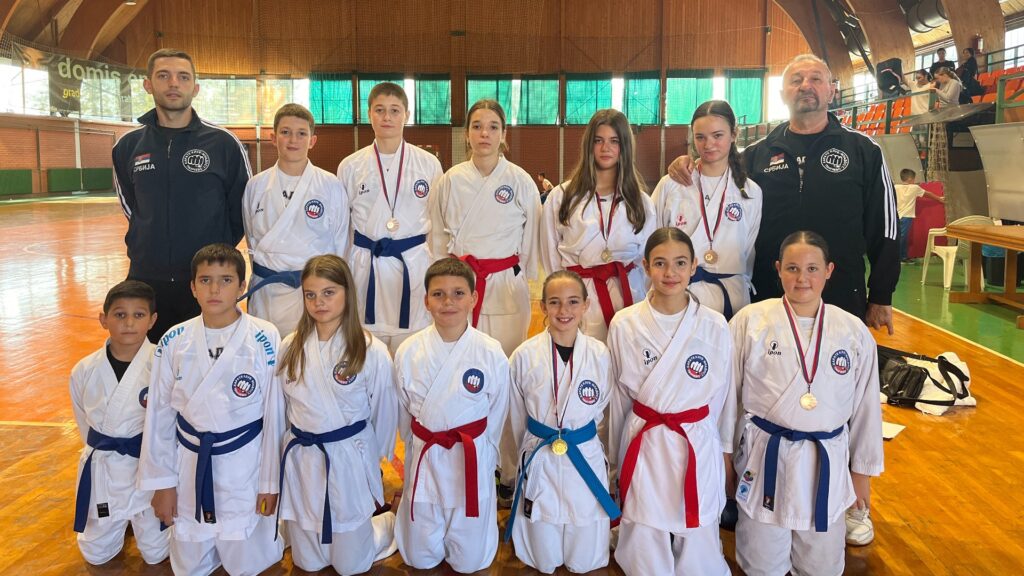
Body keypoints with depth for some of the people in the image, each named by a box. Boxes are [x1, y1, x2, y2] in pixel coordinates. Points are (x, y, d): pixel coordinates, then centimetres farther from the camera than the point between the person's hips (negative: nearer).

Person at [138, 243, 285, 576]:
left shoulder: (265, 341, -14)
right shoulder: (173, 343, -6)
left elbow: (274, 414, -7)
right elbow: (159, 414, 2)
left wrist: (271, 481, -3)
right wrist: (162, 482, 3)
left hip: (245, 464, -2)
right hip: (190, 464, 3)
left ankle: (266, 532, 41)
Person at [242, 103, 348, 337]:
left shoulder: (330, 186, -2)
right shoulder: (256, 186, 4)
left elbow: (340, 243, 3)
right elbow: (251, 239, 15)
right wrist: (262, 272, 10)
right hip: (267, 289, 2)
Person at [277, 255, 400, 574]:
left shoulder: (372, 352, -15)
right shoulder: (291, 347, -4)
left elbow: (384, 411, -3)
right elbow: (282, 404, 9)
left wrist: (372, 459, 7)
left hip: (350, 460, -4)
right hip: (301, 462, 4)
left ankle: (390, 523, 39)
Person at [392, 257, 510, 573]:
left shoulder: (492, 354, -14)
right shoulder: (408, 352, -11)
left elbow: (496, 417, 0)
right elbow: (403, 415, 3)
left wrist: (480, 458, 7)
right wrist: (421, 454, 9)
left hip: (473, 463, -1)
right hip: (424, 462, 1)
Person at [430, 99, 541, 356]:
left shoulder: (521, 181, -4)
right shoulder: (451, 180, 1)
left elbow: (530, 238, 4)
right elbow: (438, 234, 10)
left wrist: (518, 277, 9)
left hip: (506, 285, -1)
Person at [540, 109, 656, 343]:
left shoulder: (641, 201, 9)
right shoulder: (562, 196, 4)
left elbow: (647, 259, 12)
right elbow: (551, 255, 6)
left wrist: (644, 307, 6)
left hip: (628, 296, 1)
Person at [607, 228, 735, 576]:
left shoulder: (714, 326, -7)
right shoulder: (624, 325, -7)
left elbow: (723, 391, 5)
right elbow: (617, 394, 3)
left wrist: (725, 448, 12)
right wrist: (614, 453, 10)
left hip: (699, 446, 0)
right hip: (644, 446, 0)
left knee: (697, 547, 9)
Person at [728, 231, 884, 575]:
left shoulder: (854, 332, -3)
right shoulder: (749, 321, -9)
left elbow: (865, 406, 6)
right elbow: (727, 394, -1)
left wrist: (862, 470, 11)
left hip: (827, 462, 2)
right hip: (764, 458, -1)